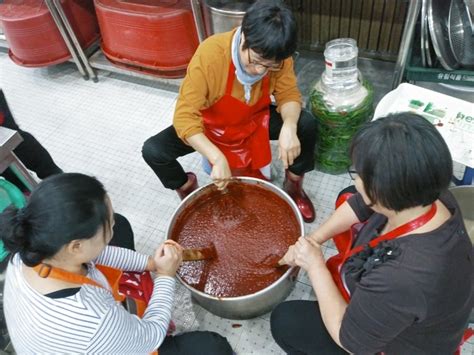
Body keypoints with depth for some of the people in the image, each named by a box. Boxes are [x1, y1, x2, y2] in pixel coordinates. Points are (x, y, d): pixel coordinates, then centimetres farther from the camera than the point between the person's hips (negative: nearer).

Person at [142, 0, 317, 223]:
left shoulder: (277, 57, -24)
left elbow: (288, 94, -13)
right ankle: (188, 190, 11)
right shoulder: (209, 55, -35)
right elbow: (185, 116, -35)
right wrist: (217, 158, -47)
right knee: (152, 151, -22)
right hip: (212, 125, -2)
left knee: (306, 124, -21)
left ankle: (293, 186, 7)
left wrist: (289, 127, -37)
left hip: (255, 120, 3)